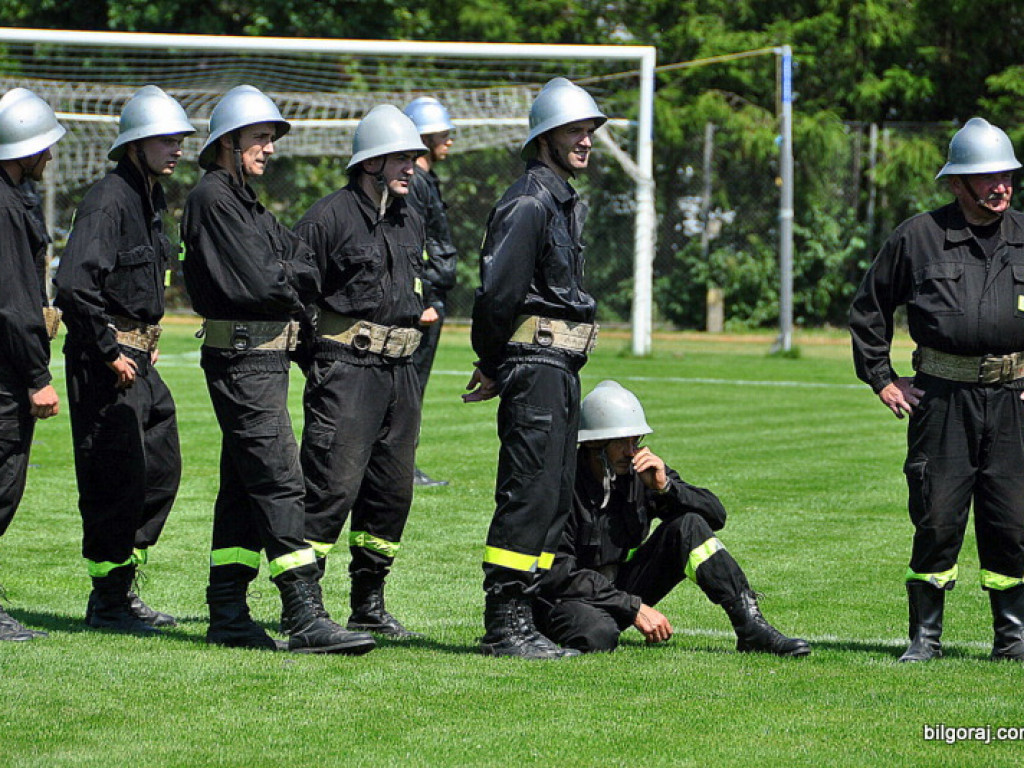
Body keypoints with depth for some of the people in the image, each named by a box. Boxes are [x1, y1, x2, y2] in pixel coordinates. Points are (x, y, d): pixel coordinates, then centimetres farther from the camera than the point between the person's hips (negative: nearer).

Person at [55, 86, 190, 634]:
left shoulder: (151, 198, 13)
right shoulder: (108, 200, -17)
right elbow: (73, 283, -27)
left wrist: (146, 343, 17)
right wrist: (109, 351, -22)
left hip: (138, 358, 10)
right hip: (103, 361, -10)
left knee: (161, 470, 13)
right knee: (117, 480, -6)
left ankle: (120, 588, 23)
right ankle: (108, 603, 4)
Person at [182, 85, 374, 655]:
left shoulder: (248, 204, 21)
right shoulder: (212, 198, -10)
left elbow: (311, 270, 13)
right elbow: (255, 282, -18)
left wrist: (281, 278, -7)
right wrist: (292, 284, 1)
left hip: (266, 357, 10)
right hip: (243, 357, -10)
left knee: (244, 487, 11)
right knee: (279, 481, -14)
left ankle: (228, 615, 16)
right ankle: (306, 618, -18)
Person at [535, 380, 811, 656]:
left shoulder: (641, 472, -4)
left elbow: (715, 515, -4)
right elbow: (558, 571, -24)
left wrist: (665, 487, -22)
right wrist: (634, 608, -27)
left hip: (622, 584, 6)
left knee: (689, 525, -15)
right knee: (597, 633, -42)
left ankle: (752, 628, -18)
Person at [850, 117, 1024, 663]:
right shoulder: (918, 237, 1)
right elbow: (869, 308, 11)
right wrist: (881, 378, 7)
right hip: (941, 396, -2)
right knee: (937, 519, -2)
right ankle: (925, 636, 8)